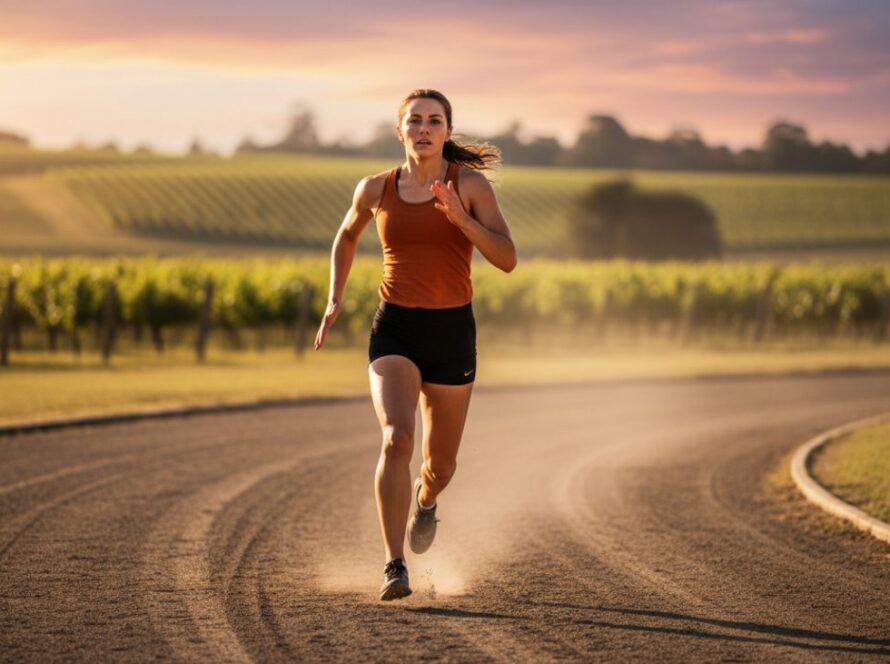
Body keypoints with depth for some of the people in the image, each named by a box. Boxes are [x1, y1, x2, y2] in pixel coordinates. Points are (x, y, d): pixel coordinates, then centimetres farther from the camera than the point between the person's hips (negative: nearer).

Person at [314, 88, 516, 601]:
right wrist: (336, 298, 14)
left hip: (452, 332, 0)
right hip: (395, 332, 0)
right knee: (397, 439, -25)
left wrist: (461, 218, -24)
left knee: (440, 462, 13)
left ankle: (427, 500, 52)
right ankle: (395, 568, -22)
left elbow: (507, 259, -10)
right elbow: (348, 235, 24)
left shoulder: (471, 184, -3)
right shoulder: (375, 190, 3)